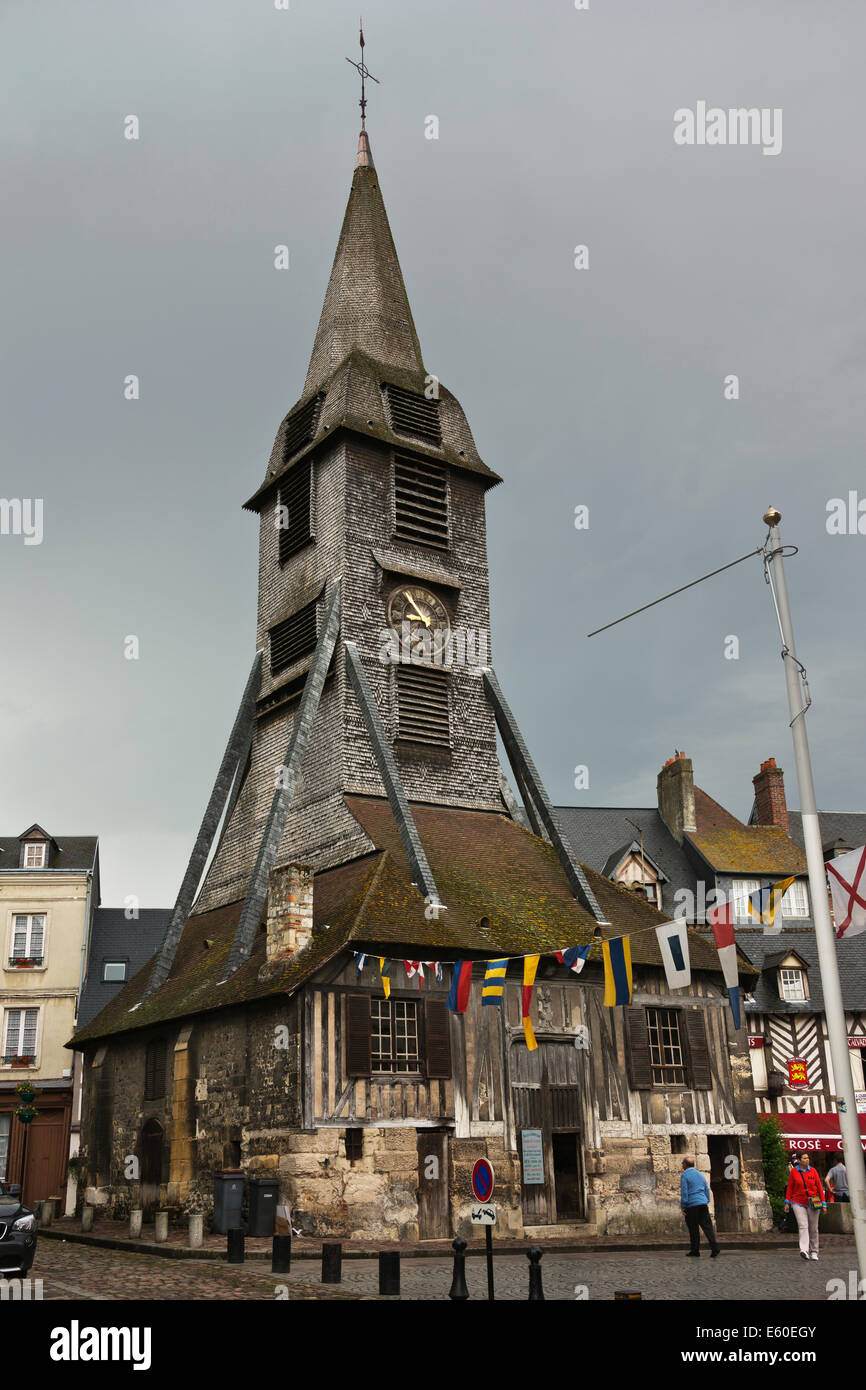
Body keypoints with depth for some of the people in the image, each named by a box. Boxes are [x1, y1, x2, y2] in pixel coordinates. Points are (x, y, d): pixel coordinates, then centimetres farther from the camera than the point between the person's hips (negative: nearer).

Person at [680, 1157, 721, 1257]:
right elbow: (707, 1189, 19)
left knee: (693, 1229, 2)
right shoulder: (700, 1174, 17)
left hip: (691, 1205, -5)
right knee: (707, 1225, 0)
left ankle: (695, 1250, 5)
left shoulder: (685, 1175, -4)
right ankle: (715, 1247, -14)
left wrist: (683, 1207, -6)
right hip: (703, 1203, 5)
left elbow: (684, 1192, -9)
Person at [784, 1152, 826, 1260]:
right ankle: (804, 1251, -27)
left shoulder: (813, 1171, 0)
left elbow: (819, 1187, 3)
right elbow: (790, 1187, 3)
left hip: (813, 1203, 2)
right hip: (798, 1203, -2)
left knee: (813, 1228, 7)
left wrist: (823, 1203, 0)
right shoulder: (794, 1171, -2)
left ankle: (814, 1252, 19)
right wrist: (787, 1202, 0)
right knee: (803, 1226, -15)